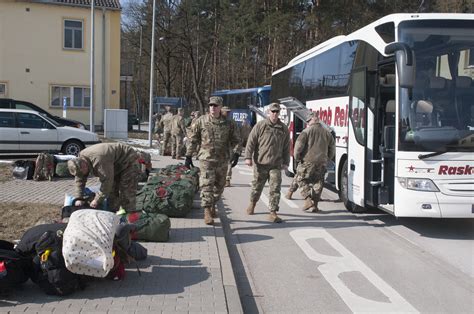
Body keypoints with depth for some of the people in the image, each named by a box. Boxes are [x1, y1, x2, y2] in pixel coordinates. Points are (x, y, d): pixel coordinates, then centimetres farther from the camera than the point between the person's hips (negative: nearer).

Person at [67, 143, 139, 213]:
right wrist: (78, 198, -7)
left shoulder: (99, 160, -38)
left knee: (126, 195, -13)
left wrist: (97, 201, -26)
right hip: (116, 166, 10)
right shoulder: (81, 158, -10)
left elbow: (107, 181, -34)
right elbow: (80, 180, 0)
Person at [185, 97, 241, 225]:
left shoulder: (228, 124, 3)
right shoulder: (201, 121, -1)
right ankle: (207, 212, -7)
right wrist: (188, 156, 3)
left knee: (219, 186, 14)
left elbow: (236, 140, 8)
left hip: (222, 161, 3)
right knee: (206, 186, -10)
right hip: (206, 159, -3)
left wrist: (236, 153, -8)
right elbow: (193, 140, 4)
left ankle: (212, 204, 37)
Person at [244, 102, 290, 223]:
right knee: (257, 186, 13)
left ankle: (273, 213, -3)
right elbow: (251, 141, -3)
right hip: (260, 163, -1)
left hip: (276, 164, 2)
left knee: (275, 189, -6)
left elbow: (286, 147, 13)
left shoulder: (284, 129, 8)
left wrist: (286, 162, 10)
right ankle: (252, 203, 41)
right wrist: (248, 157, -11)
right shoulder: (260, 126, -1)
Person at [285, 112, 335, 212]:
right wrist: (326, 160, 23)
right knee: (318, 183, 9)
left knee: (301, 179, 7)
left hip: (308, 161, -4)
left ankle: (308, 200, -6)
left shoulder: (307, 131, -6)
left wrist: (297, 157, 0)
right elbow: (332, 148, 16)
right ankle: (314, 205, 10)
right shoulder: (327, 132, 11)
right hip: (321, 163, 5)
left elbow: (299, 144, -13)